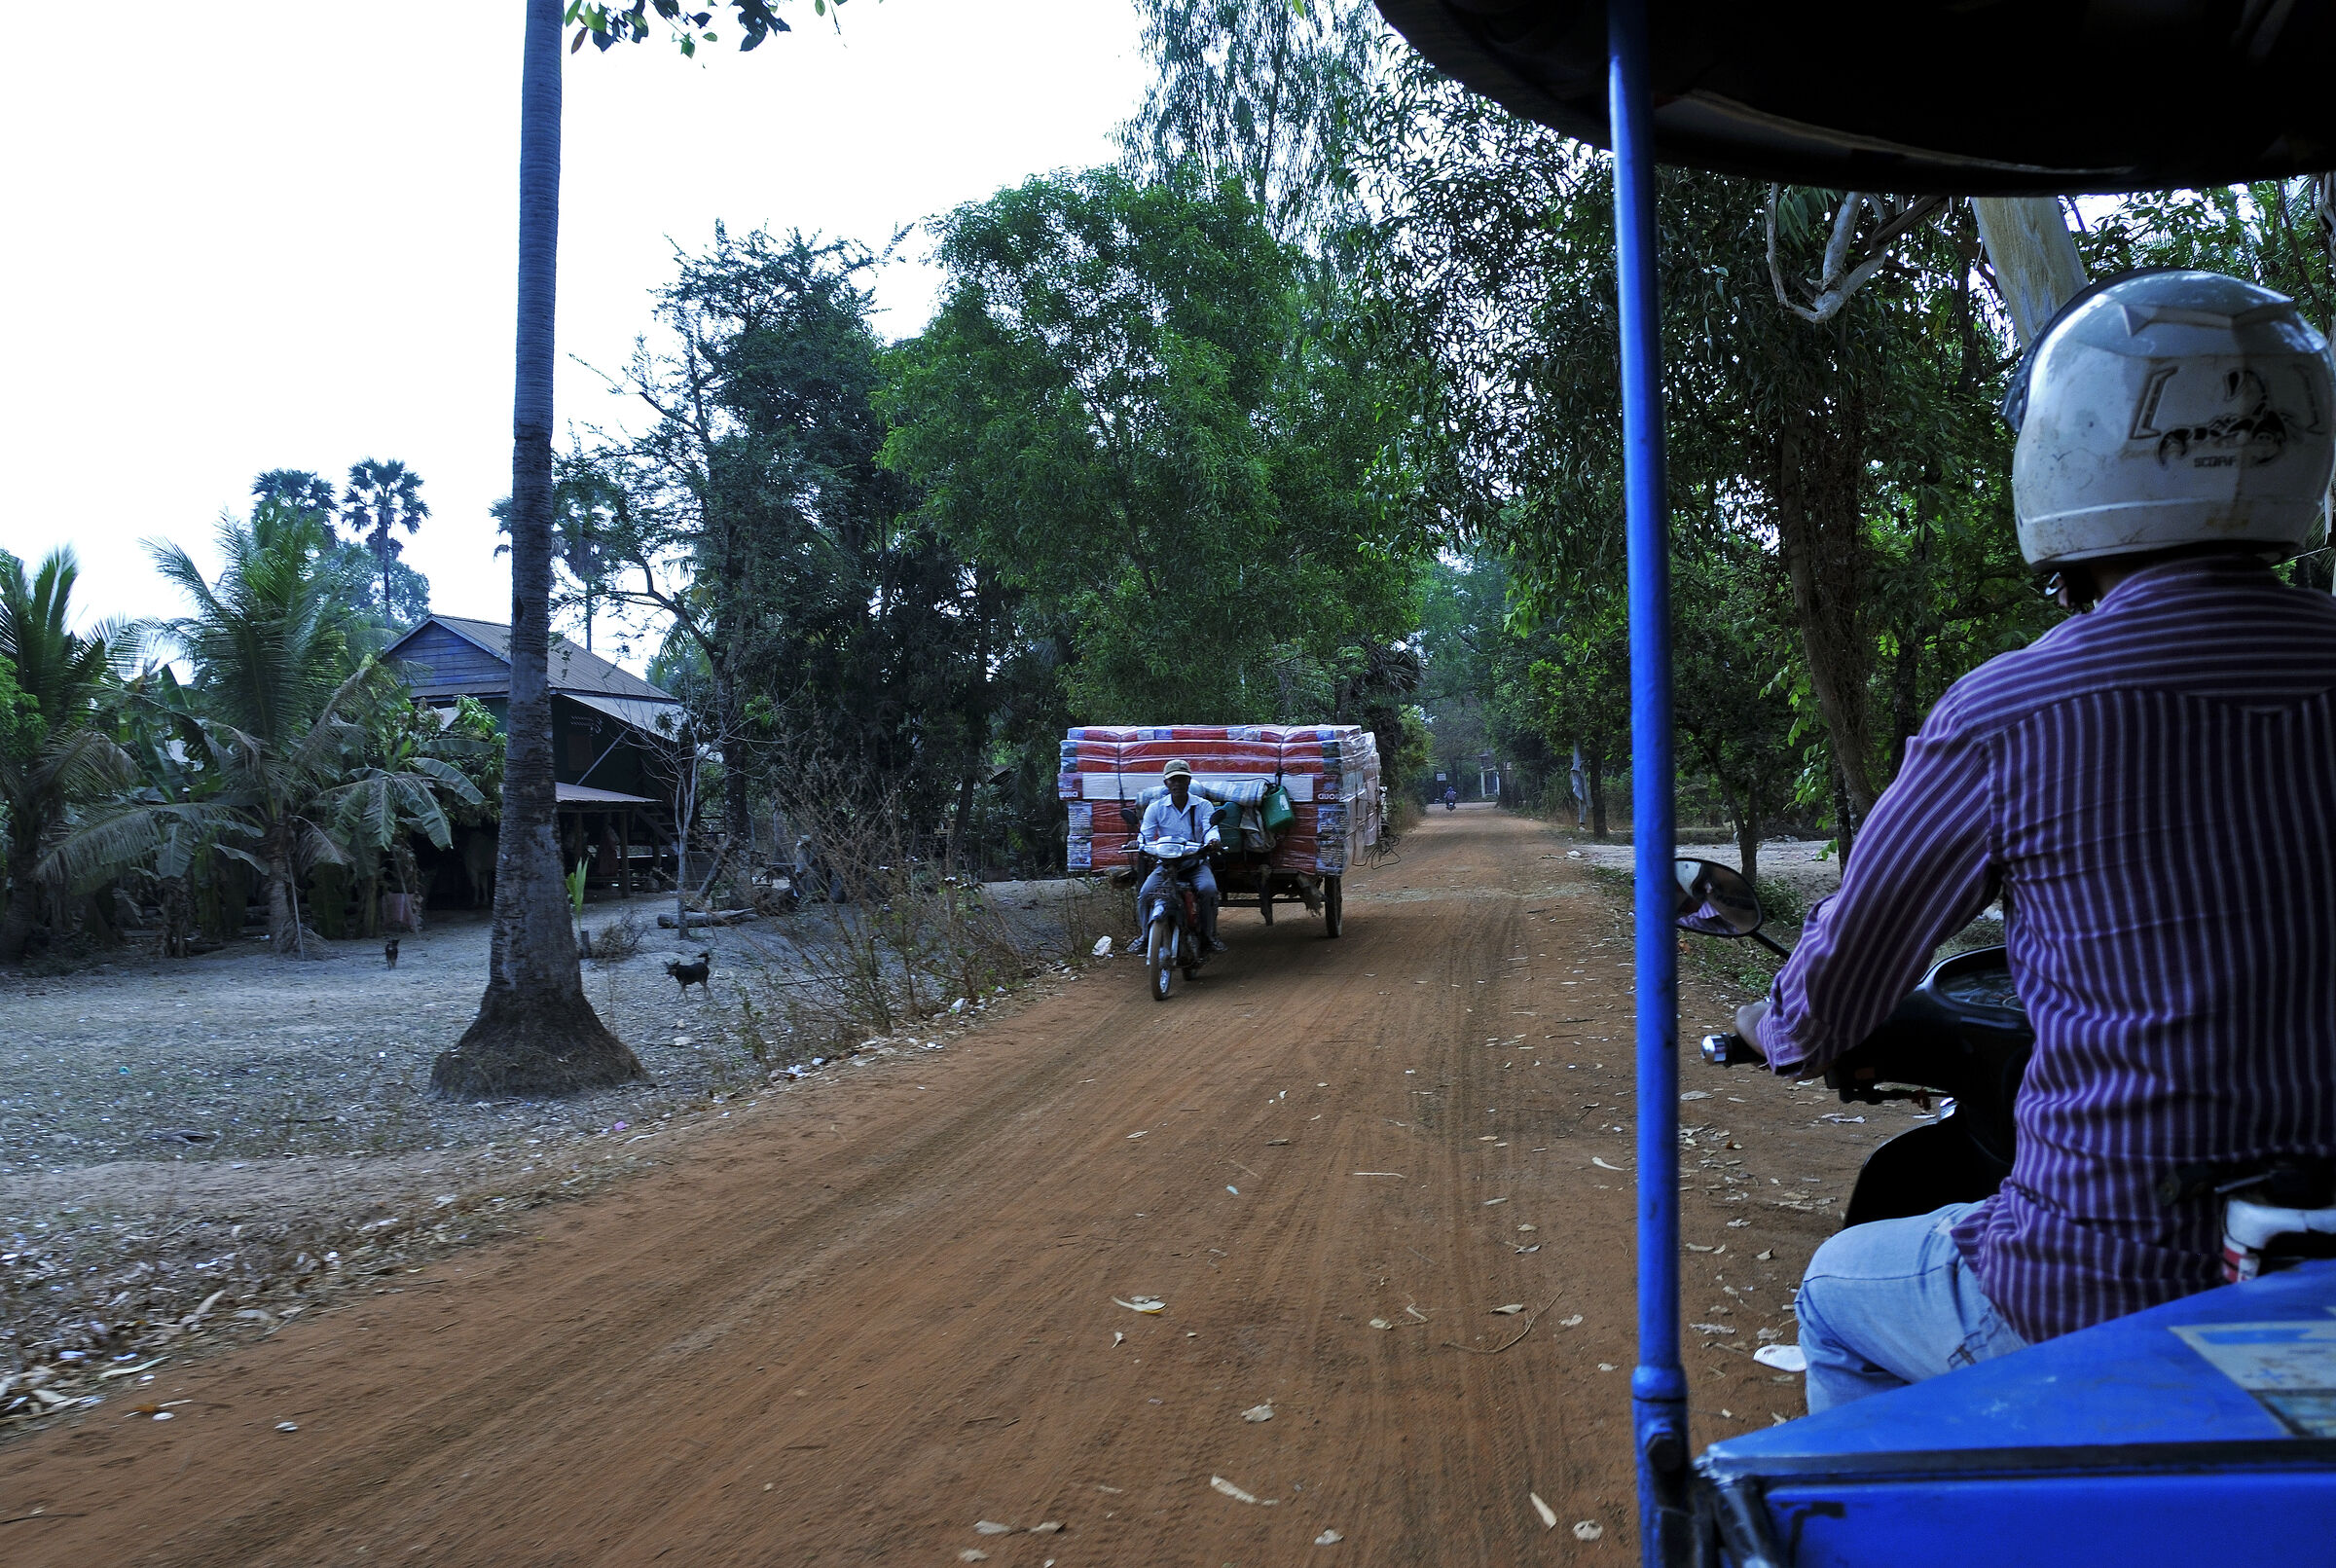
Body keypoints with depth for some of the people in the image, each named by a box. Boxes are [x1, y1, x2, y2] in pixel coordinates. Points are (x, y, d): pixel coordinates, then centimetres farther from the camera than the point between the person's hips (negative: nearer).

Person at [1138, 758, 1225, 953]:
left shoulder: (1203, 806, 5)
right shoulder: (1155, 808, 7)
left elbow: (1210, 828, -11)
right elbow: (1145, 834, -1)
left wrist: (1213, 840, -35)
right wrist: (1141, 844, -26)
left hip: (1196, 862, -1)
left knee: (1208, 889, -31)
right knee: (1145, 894, -23)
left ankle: (1208, 935, -12)